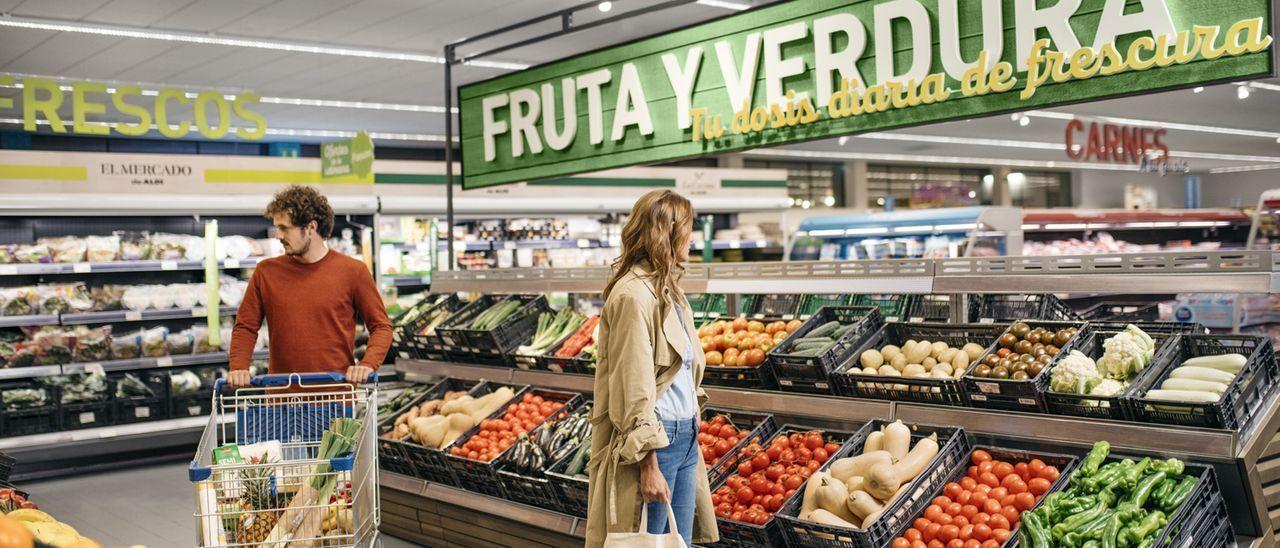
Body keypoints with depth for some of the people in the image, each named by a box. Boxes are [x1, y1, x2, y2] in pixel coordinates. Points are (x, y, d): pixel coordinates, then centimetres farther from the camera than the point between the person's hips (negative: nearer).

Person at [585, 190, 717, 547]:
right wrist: (649, 465, -20)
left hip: (685, 437, 9)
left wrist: (690, 432, 15)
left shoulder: (667, 289, 14)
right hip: (652, 439, -9)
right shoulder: (634, 294, -16)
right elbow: (633, 389, -19)